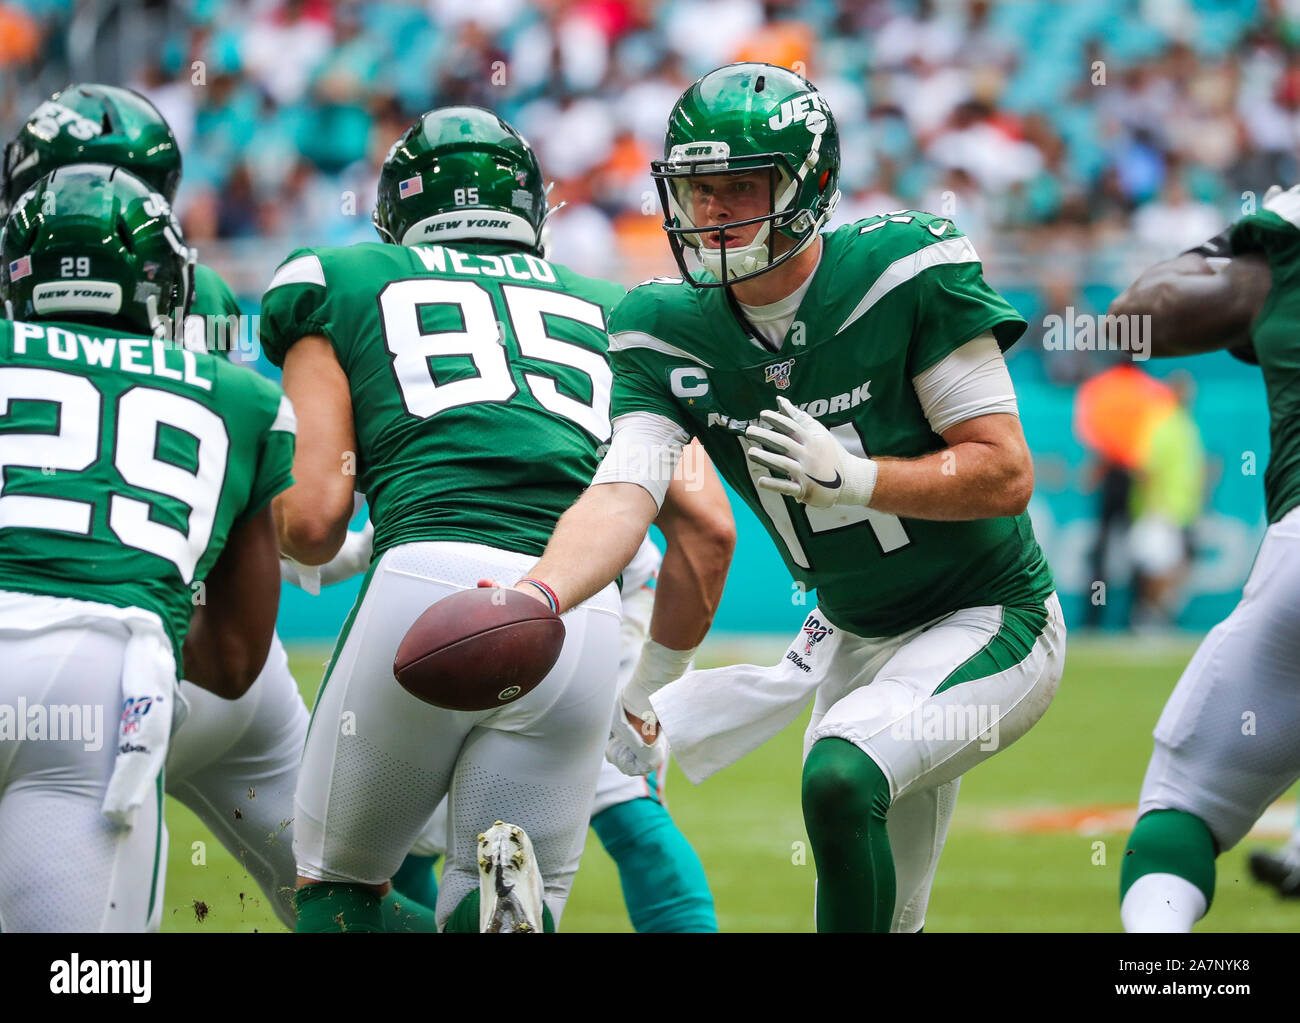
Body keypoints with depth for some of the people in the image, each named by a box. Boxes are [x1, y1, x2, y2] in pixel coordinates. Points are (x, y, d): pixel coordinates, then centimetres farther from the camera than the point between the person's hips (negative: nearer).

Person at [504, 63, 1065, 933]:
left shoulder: (907, 273, -20)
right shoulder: (671, 334, -8)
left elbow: (1006, 476, -17)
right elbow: (622, 498, -23)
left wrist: (852, 477, -31)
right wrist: (531, 601, -43)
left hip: (989, 627, -6)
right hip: (851, 635, 6)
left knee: (840, 776, -30)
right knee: (884, 914, 14)